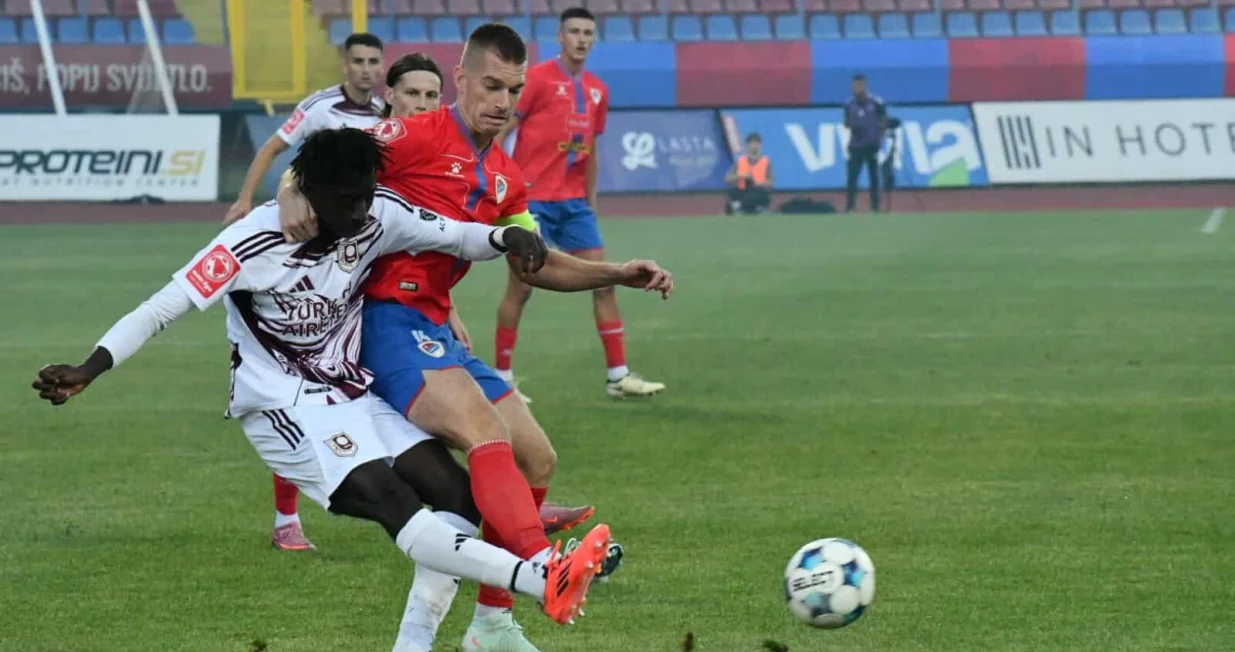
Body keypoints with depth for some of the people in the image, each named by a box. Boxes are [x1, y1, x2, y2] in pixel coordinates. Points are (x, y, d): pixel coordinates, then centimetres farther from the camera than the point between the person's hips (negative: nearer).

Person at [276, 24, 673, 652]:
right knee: (487, 430, -30)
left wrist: (619, 273, 13)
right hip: (388, 319, -9)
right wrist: (296, 201, -34)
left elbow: (537, 265, 25)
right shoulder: (417, 136, -8)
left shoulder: (504, 178, 17)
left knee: (536, 460, 10)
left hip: (435, 332, 9)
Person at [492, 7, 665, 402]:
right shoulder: (538, 79, -9)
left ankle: (618, 376, 4)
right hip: (532, 199, -6)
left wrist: (590, 201, 17)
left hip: (574, 202, 6)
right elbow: (498, 133, -9)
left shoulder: (597, 90, 10)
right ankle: (502, 377, 8)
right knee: (521, 287, -3)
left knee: (604, 282, 1)